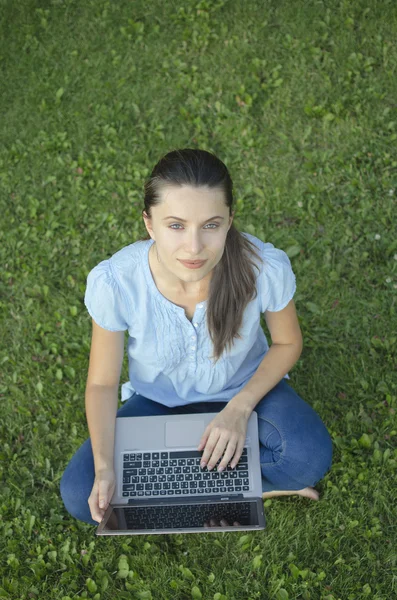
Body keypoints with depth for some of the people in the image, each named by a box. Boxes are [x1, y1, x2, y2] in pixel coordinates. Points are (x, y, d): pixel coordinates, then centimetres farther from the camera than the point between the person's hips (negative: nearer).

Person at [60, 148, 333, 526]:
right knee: (79, 495, -17)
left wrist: (240, 407, -23)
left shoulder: (265, 267, -30)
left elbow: (287, 342, -9)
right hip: (157, 399, 2)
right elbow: (102, 383, -15)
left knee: (311, 455, -29)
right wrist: (104, 467, -28)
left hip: (244, 388, -1)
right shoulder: (113, 281, -29)